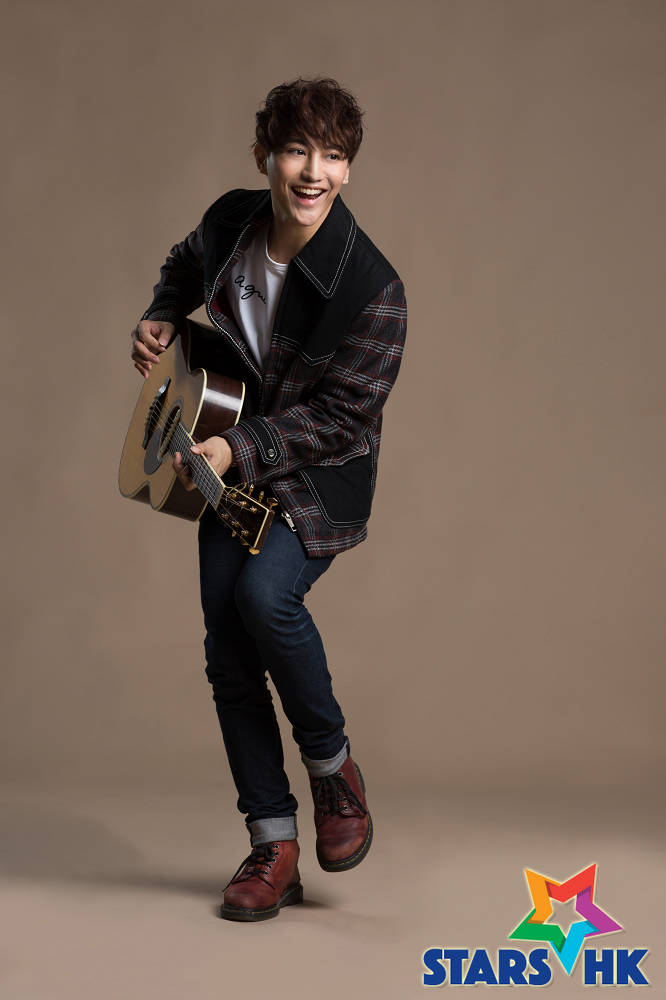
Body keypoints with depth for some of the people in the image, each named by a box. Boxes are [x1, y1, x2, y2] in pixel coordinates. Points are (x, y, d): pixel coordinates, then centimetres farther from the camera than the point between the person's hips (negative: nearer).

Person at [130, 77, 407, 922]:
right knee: (228, 654, -1)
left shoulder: (372, 289, -23)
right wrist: (160, 321, 2)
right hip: (233, 463, 6)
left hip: (323, 478, -5)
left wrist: (240, 450, -27)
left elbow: (342, 419, -19)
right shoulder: (230, 220, -5)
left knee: (267, 592, -30)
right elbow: (186, 266, 20)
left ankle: (333, 766, -3)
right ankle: (273, 845, 11)